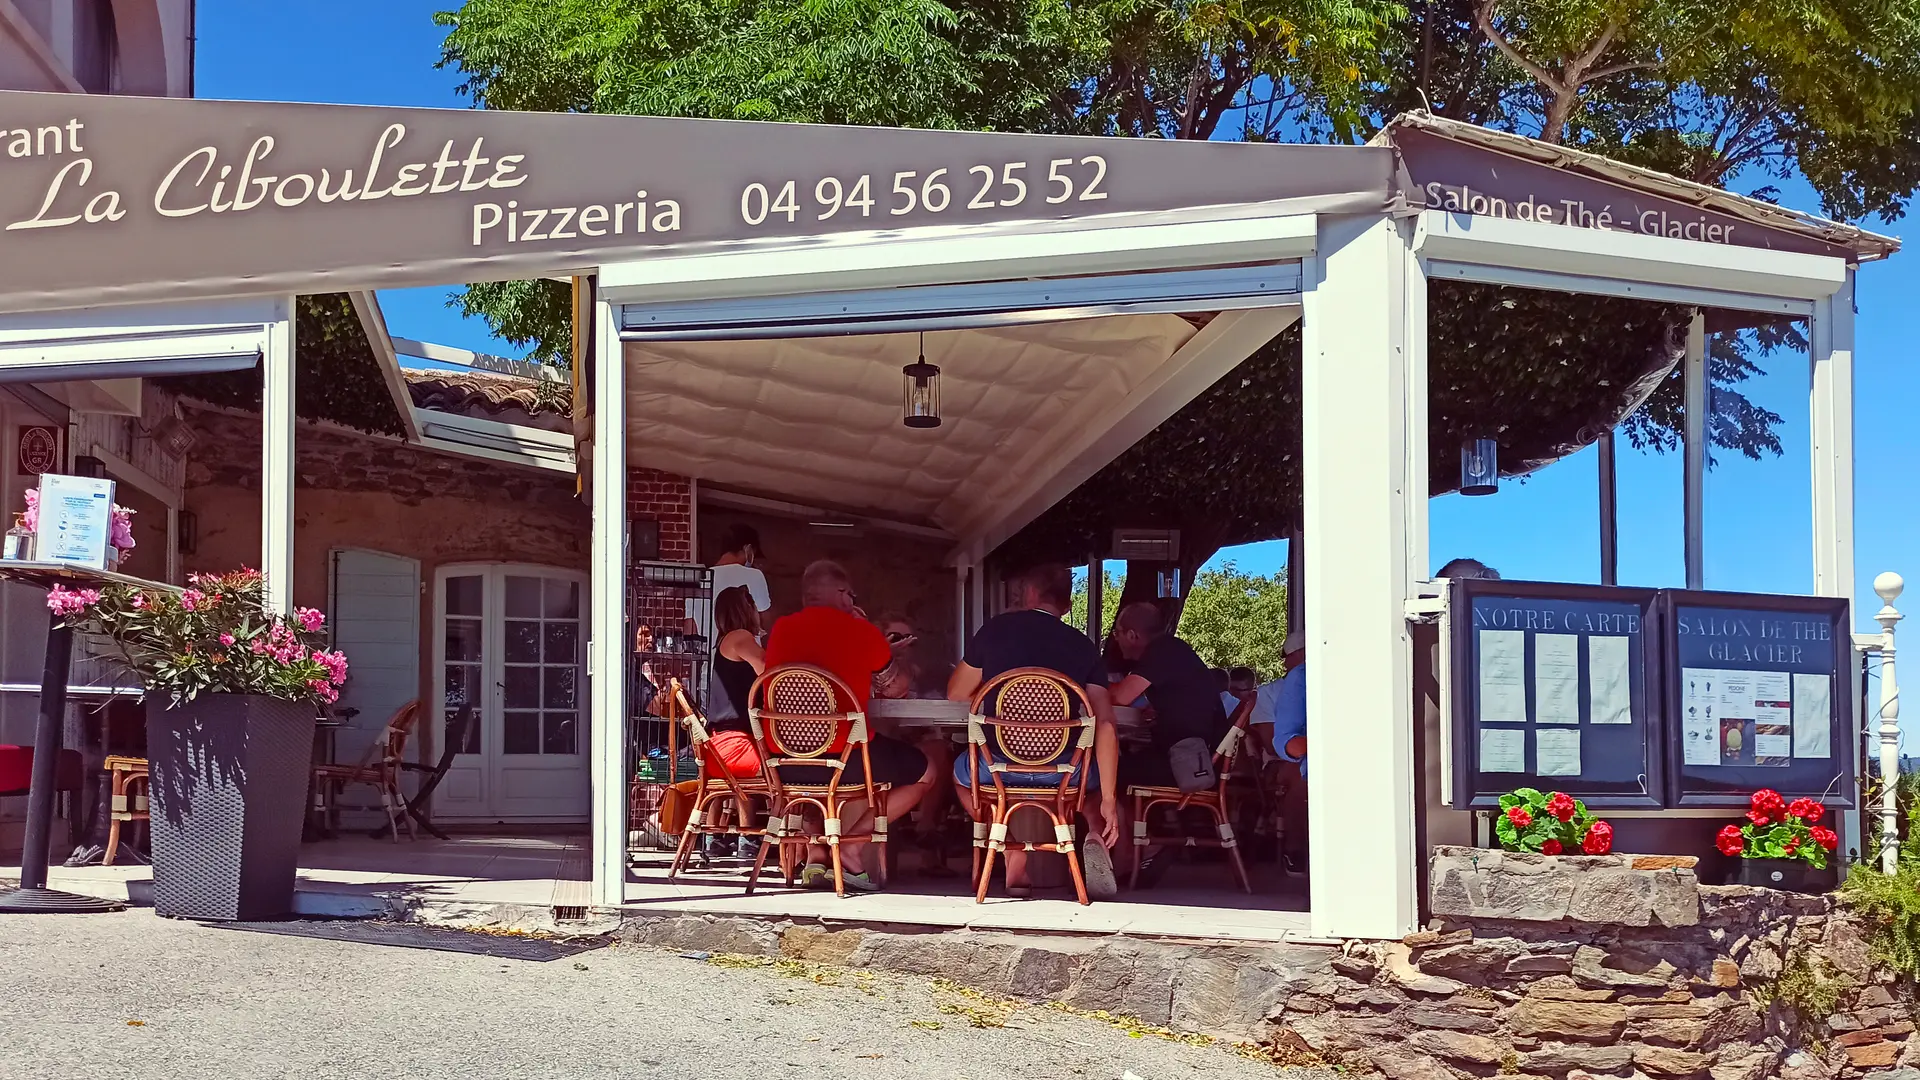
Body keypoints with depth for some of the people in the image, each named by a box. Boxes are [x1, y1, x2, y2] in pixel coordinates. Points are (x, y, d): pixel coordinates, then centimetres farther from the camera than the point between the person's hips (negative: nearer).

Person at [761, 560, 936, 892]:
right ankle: (852, 841, 4)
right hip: (843, 754, -5)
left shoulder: (780, 630, 8)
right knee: (924, 772, 16)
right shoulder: (860, 631, -3)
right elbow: (891, 681, 15)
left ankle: (817, 853, 18)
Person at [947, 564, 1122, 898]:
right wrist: (1108, 801, 1)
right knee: (1099, 776, 36)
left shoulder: (996, 628, 6)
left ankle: (1013, 854, 12)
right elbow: (1104, 724, -2)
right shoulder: (1084, 646, 6)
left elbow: (956, 694, 18)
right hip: (1064, 770, 1)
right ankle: (1096, 834, 2)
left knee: (962, 774, 35)